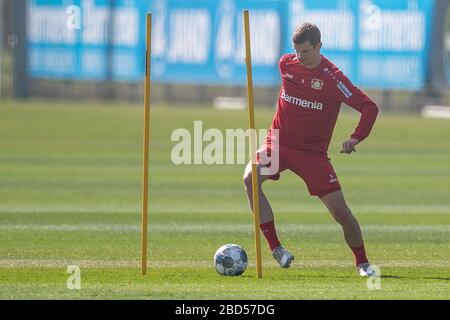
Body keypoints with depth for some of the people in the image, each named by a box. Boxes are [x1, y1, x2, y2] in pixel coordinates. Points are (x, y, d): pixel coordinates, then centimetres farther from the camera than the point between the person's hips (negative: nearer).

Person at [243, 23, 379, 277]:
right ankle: (276, 249, -25)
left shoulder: (333, 77, -15)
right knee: (250, 178, -28)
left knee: (341, 212, -6)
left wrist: (356, 138, -27)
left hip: (313, 152, -3)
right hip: (279, 142, 3)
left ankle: (362, 263, 20)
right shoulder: (286, 64, -1)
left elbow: (369, 107, -14)